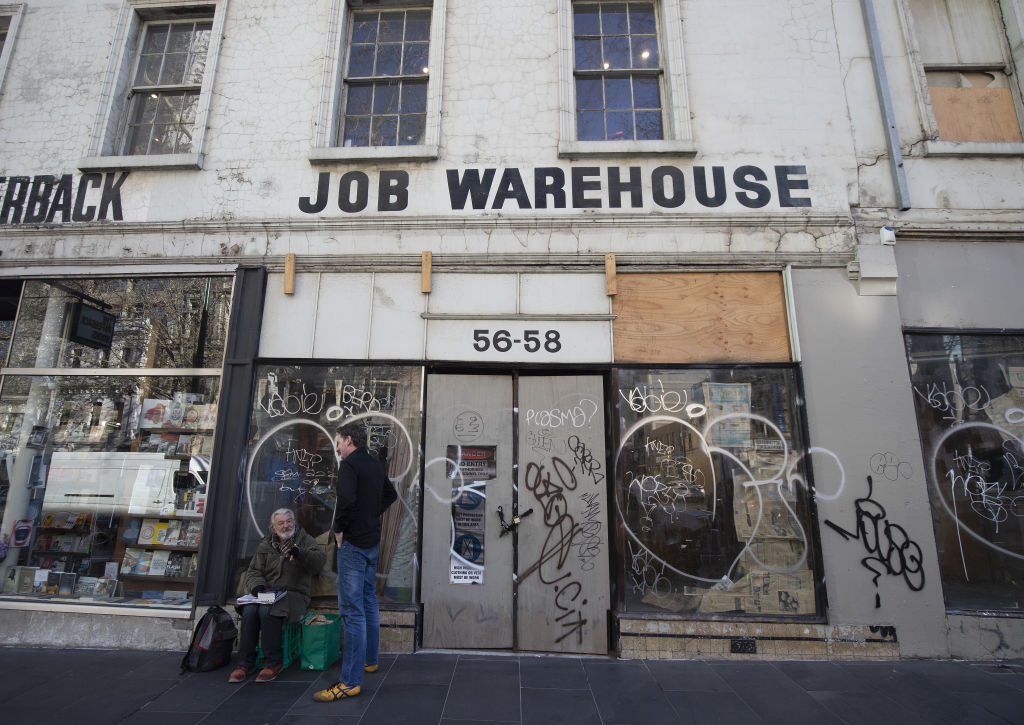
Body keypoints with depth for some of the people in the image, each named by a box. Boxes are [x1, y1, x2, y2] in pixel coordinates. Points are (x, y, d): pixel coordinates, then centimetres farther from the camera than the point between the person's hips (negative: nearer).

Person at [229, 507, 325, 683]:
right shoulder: (265, 545, 16)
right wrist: (257, 585, -9)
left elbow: (319, 561, -12)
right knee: (249, 611, -26)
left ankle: (273, 663, -16)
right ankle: (245, 663, -12)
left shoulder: (305, 540, 4)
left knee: (267, 611, -30)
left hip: (294, 594, -4)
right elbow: (253, 571, 13)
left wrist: (300, 553, -30)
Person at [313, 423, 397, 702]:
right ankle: (369, 660, 32)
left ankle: (351, 681, -1)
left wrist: (339, 528, -15)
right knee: (369, 601, 19)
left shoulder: (349, 464, -15)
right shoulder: (375, 465, 11)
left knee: (352, 609, -6)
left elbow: (346, 498, -30)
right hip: (372, 541, 9)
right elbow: (391, 494, 24)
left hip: (354, 543, -9)